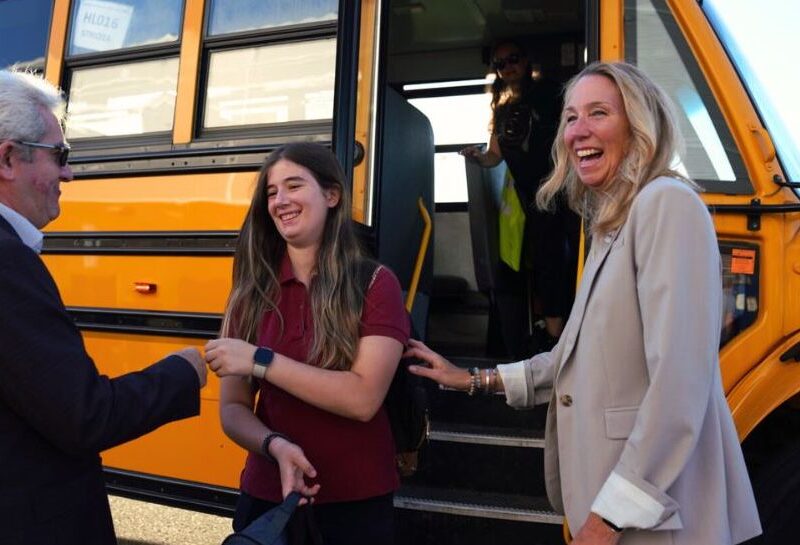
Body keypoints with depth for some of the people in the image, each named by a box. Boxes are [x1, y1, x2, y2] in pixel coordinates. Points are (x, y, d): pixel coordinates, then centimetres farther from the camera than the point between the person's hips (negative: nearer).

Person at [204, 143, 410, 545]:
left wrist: (260, 360, -21)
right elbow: (232, 410, 0)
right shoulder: (251, 293, 0)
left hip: (356, 505, -2)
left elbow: (364, 398, -20)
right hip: (267, 500, 3)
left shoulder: (375, 285, -9)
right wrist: (276, 446, -20)